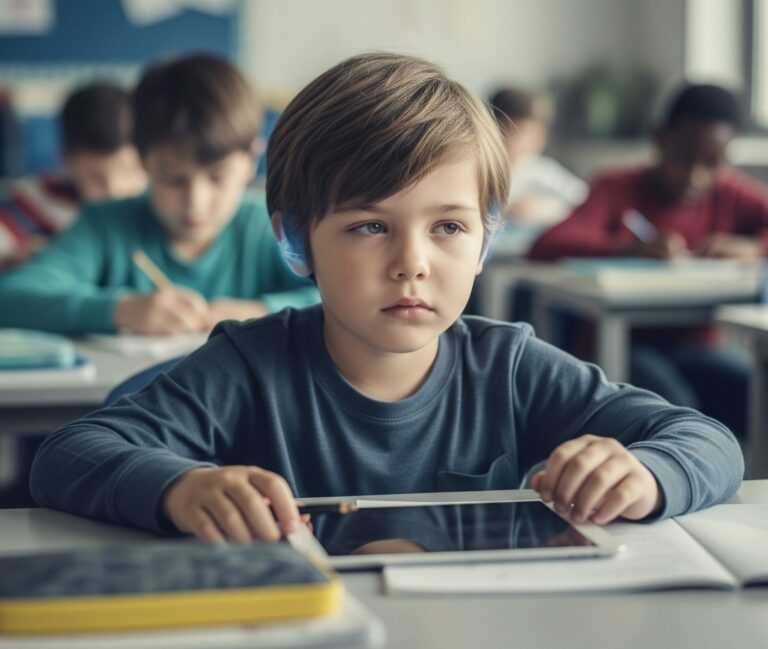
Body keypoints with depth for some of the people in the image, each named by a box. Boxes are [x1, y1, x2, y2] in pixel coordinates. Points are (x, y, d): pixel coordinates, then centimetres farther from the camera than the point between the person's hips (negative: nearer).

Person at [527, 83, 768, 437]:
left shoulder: (733, 195, 6)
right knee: (672, 406, -32)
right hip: (622, 345, -3)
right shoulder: (619, 189, -3)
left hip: (696, 345, 3)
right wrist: (633, 247, -33)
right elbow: (544, 247, -20)